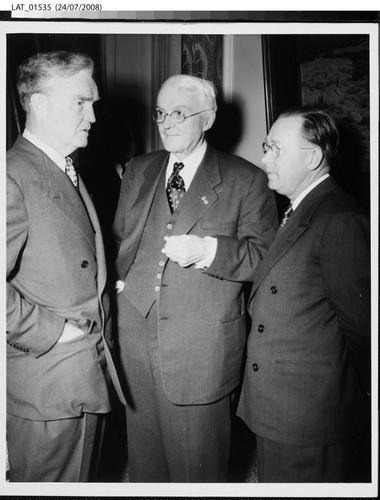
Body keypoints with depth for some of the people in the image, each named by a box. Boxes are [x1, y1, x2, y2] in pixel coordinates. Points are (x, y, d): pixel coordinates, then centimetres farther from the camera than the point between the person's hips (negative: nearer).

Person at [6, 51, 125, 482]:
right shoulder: (13, 176, -19)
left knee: (80, 478, 24)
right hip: (45, 383, -8)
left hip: (91, 371, 8)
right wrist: (49, 331, -19)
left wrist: (97, 331, 9)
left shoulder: (68, 173, 12)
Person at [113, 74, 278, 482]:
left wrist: (207, 250, -20)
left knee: (197, 462, 10)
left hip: (201, 348, -4)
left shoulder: (245, 180, -2)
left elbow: (266, 254, -6)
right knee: (143, 454, 17)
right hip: (135, 331, 4)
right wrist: (120, 277, 1)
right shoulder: (137, 171, 12)